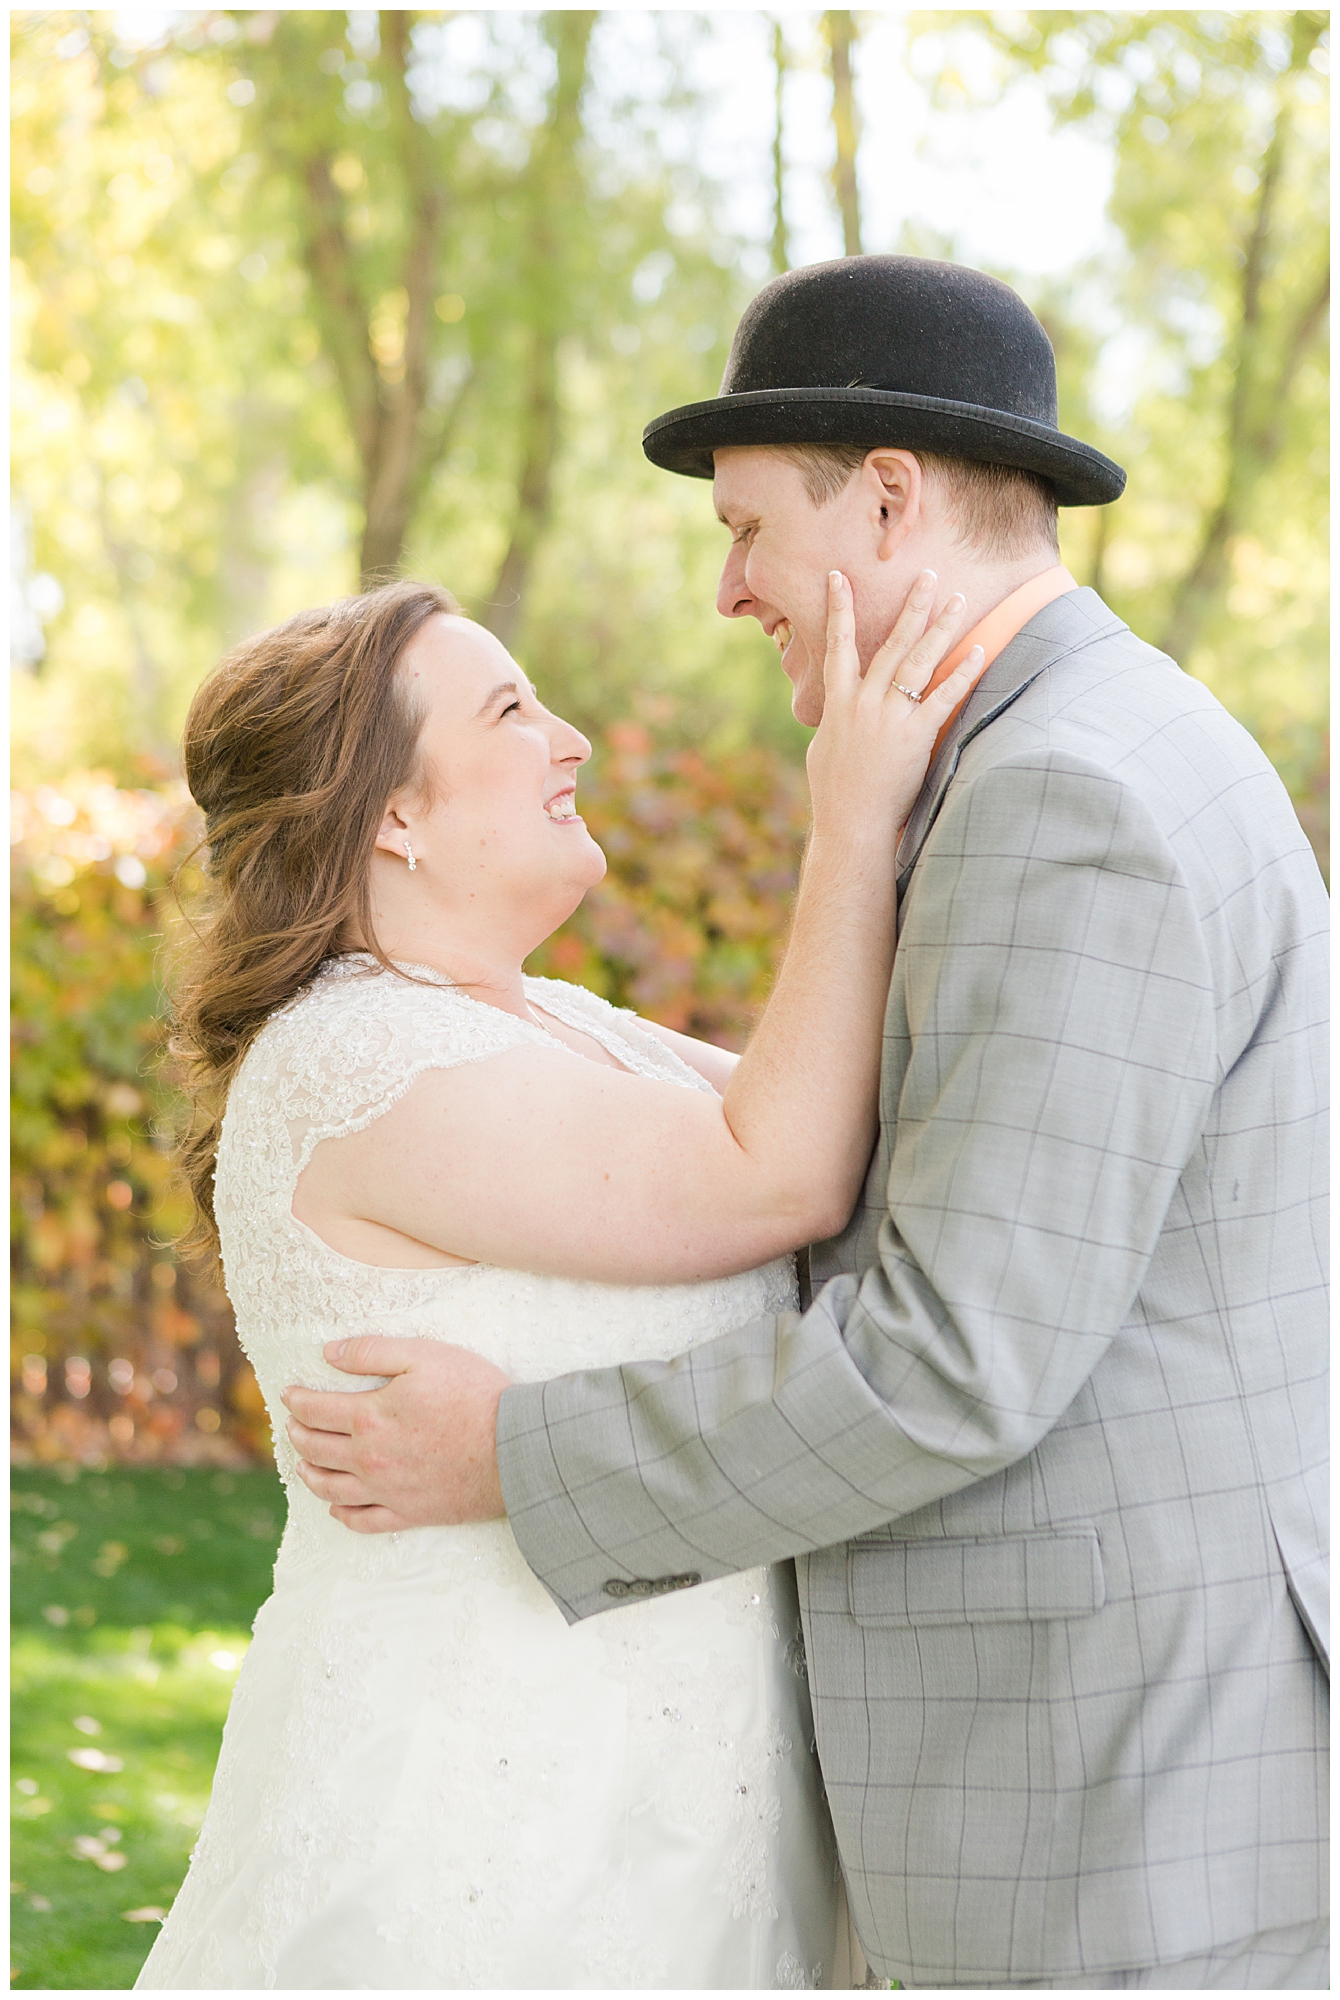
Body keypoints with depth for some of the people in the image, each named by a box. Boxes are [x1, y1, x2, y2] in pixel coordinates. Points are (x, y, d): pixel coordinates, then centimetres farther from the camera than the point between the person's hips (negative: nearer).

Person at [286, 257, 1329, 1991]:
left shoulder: (1080, 810, -20)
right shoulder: (1107, 797, 16)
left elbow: (955, 1361, -24)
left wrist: (518, 1467, -12)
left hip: (1152, 1775, -11)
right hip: (1122, 1725, 11)